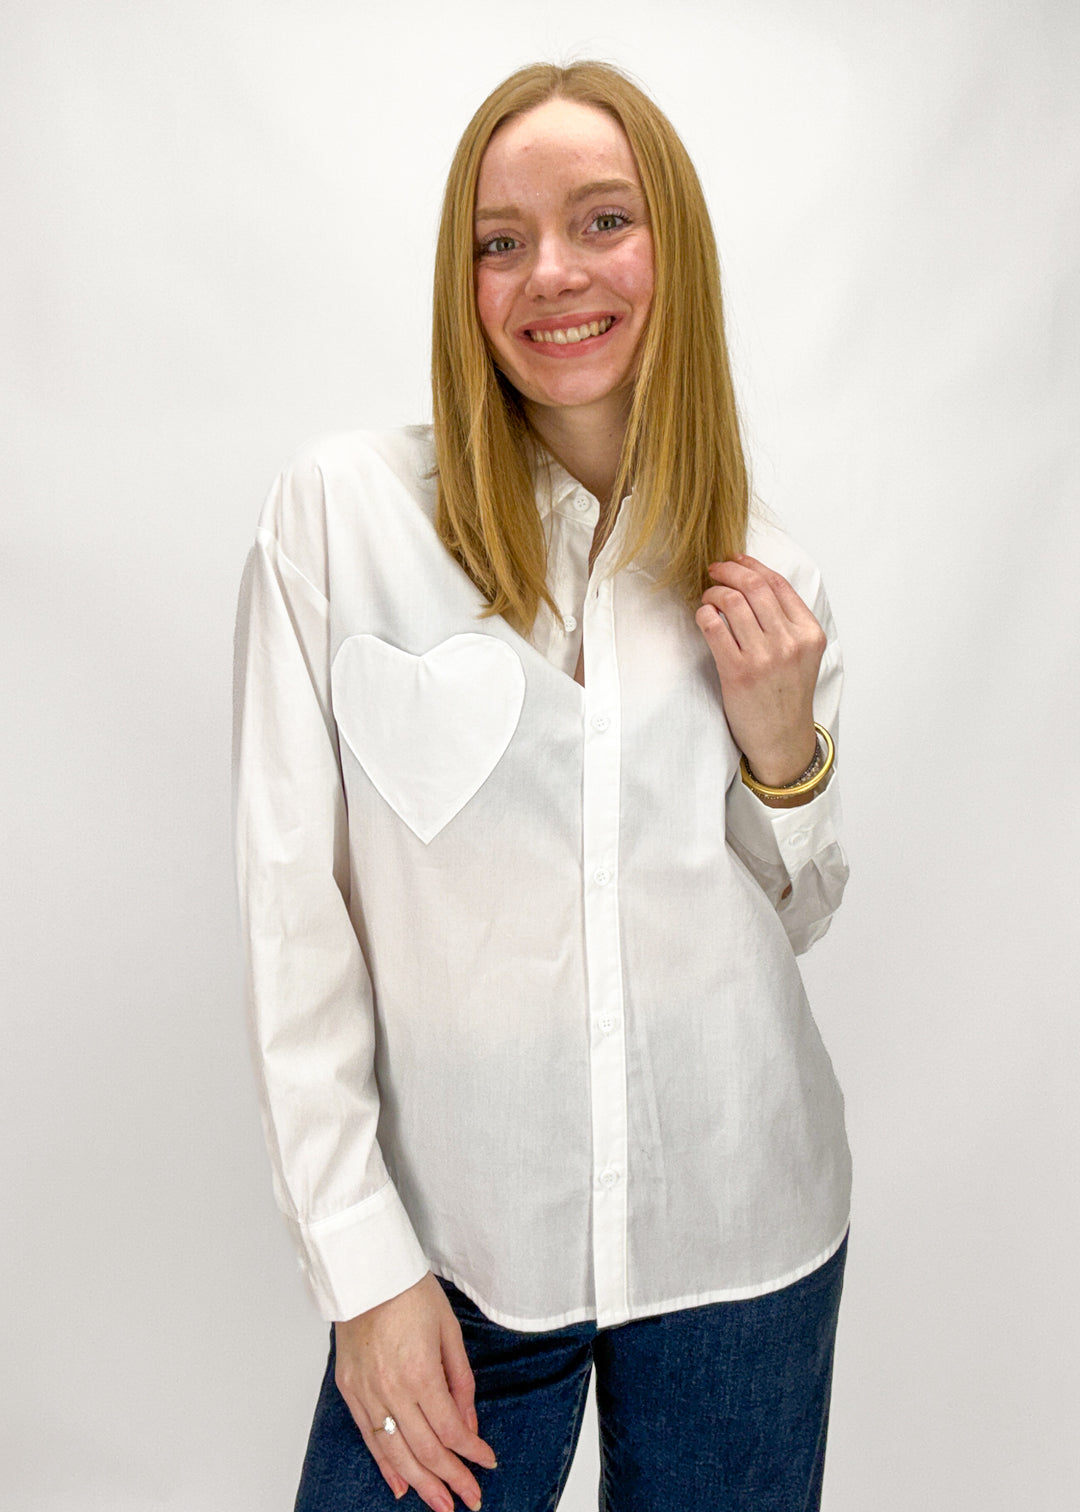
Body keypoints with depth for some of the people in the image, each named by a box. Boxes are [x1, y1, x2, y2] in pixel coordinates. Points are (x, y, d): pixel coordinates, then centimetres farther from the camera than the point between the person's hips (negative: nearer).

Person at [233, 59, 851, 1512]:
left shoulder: (767, 576, 0)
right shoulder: (342, 509, -9)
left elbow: (792, 919, 10)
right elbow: (292, 900, -8)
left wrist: (785, 749, -10)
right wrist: (364, 1263, -9)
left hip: (740, 1236, 3)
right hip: (457, 1243, -2)